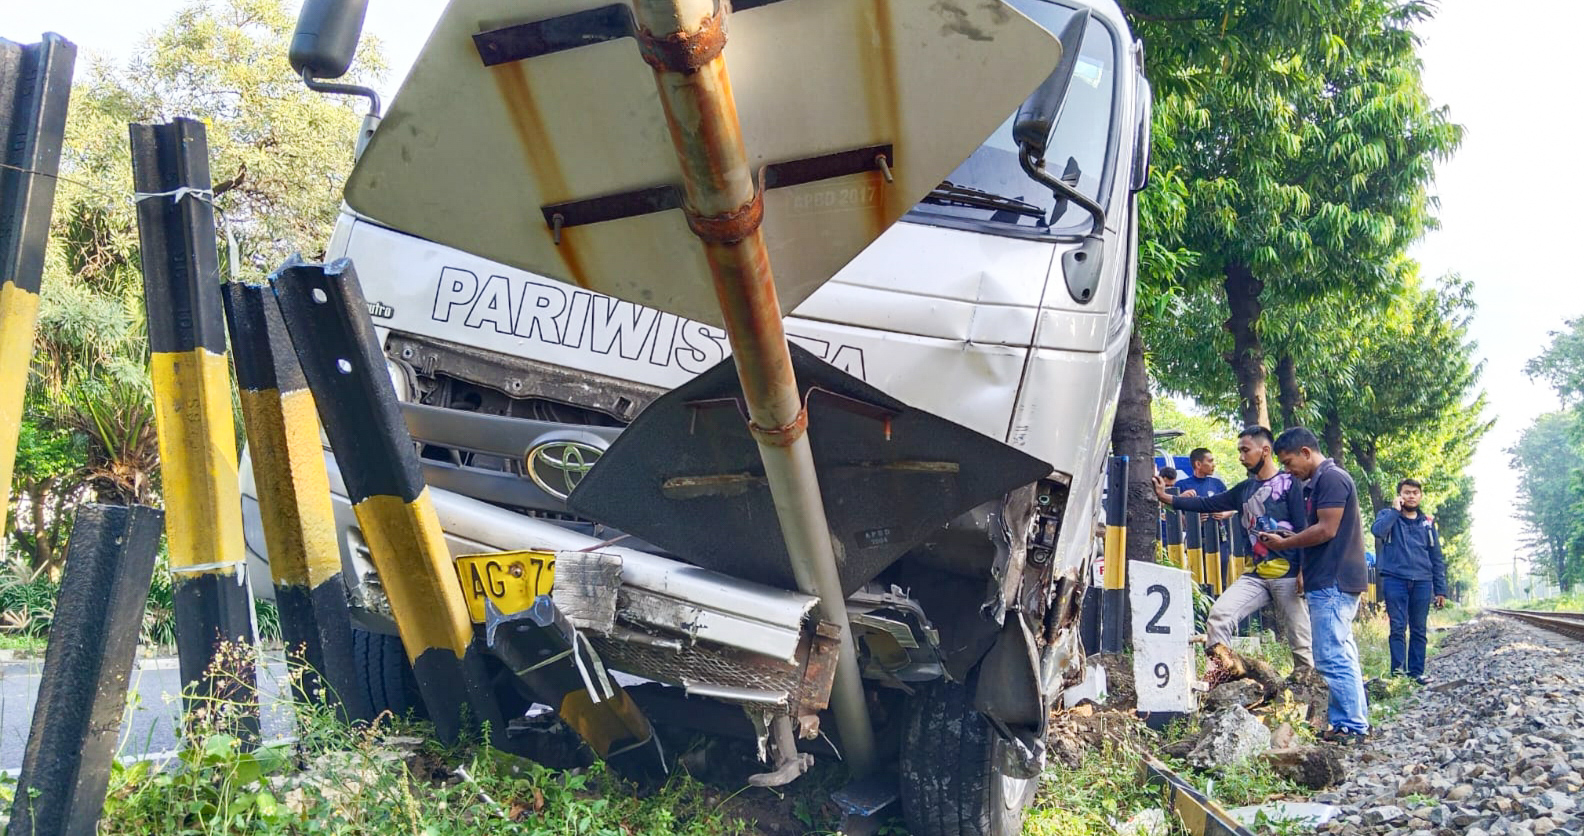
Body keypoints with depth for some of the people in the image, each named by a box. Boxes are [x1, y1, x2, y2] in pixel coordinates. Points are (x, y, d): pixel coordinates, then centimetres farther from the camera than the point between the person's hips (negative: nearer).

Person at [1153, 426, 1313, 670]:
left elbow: (1304, 529, -7)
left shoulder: (1289, 483, -1)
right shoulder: (1244, 490, 17)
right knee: (1219, 614, -10)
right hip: (1257, 575, 6)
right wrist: (1165, 497, 9)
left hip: (1289, 575, -6)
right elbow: (1207, 504, 15)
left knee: (1302, 641, -3)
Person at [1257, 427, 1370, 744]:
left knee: (1331, 656, -10)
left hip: (1332, 583, -11)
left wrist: (1283, 543, -10)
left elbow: (1326, 530, -19)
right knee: (1341, 655, 13)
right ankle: (1355, 722, 18)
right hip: (1332, 581, 11)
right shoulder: (1318, 482, 18)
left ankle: (1351, 726, -6)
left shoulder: (1331, 478, -13)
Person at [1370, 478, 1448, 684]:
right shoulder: (1388, 515, 7)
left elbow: (1437, 559, 14)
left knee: (1418, 630, 5)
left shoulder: (1427, 522, 15)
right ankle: (1398, 670, -4)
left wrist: (1441, 590, 8)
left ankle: (1417, 671, 10)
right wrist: (1395, 510, -11)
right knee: (1398, 627, -6)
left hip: (1422, 582, 3)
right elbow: (1377, 530, -19)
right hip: (1395, 580, -3)